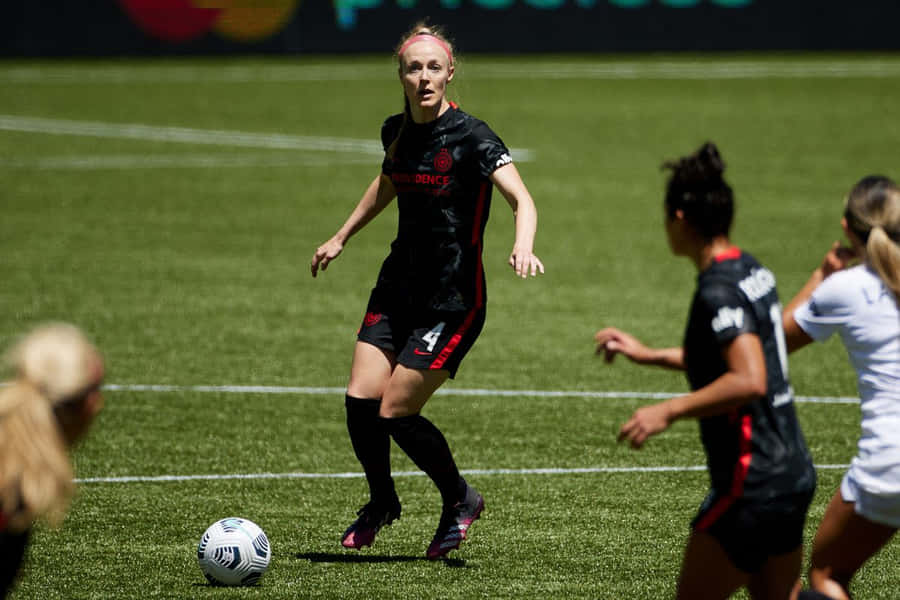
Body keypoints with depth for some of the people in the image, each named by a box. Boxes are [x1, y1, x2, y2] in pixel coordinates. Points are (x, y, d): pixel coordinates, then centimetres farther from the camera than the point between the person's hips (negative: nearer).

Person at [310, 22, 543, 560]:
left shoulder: (470, 136, -16)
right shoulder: (396, 131, 4)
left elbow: (522, 198, -26)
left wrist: (524, 245, -46)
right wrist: (341, 238, 30)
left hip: (454, 300, -6)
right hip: (399, 286, 6)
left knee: (395, 412, -8)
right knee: (360, 399, -4)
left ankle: (460, 500, 17)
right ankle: (382, 502, 23)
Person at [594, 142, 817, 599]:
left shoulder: (719, 292, -18)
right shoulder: (752, 271, 11)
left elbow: (749, 381, -30)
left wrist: (669, 411, -23)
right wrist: (650, 355, 28)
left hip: (751, 485, -9)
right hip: (792, 472, 9)